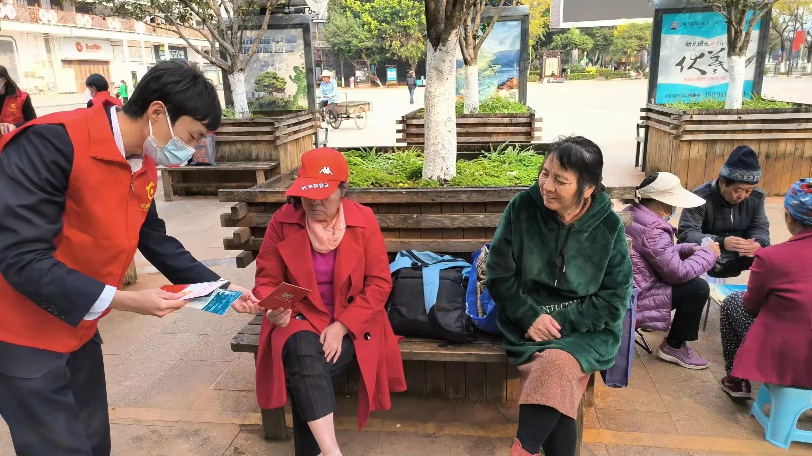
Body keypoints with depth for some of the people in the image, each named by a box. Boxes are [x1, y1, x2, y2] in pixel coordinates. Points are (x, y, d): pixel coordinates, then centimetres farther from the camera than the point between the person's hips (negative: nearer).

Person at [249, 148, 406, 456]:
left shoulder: (363, 220, -7)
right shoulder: (282, 221, -4)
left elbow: (379, 283, -7)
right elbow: (267, 279, 3)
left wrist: (342, 326, -17)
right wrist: (272, 309, -21)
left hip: (351, 321, -1)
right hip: (299, 317, 1)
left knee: (305, 377, -26)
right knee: (305, 359, -33)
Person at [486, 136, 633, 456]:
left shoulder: (609, 226, -5)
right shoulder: (523, 207, -7)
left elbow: (615, 299, -4)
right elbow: (498, 275, -3)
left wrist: (562, 321, -13)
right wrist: (530, 316, -15)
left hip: (586, 329, 0)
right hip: (529, 322, 0)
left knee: (556, 368, -30)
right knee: (555, 383, -27)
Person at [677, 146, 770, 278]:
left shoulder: (757, 197, -4)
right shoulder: (701, 197, -21)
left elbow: (760, 228, 0)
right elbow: (686, 233, -28)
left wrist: (759, 243, -27)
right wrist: (721, 242, -44)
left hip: (737, 259, 5)